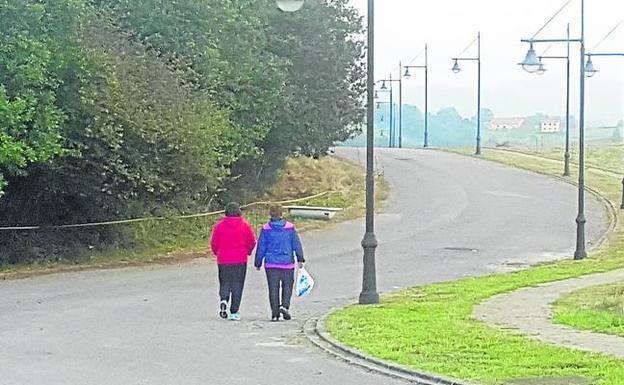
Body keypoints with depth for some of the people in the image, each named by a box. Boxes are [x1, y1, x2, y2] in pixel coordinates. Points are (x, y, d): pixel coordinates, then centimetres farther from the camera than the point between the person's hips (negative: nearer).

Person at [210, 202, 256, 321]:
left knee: (225, 284, 14)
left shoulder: (219, 225, -3)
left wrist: (217, 253, 20)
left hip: (223, 260, 0)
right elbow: (252, 242, 2)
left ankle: (224, 300, -14)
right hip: (240, 260, 0)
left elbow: (214, 243, 1)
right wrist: (247, 252, 20)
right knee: (237, 286, 6)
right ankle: (234, 312, 3)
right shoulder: (245, 225, -2)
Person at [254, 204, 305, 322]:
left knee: (273, 289, 6)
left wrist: (258, 263, 9)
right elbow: (296, 244, -1)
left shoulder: (266, 229, -3)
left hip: (271, 264, 0)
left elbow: (261, 247, 1)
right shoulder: (290, 227, -2)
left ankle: (275, 313, 4)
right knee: (287, 286, 13)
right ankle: (285, 306, -6)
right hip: (287, 263, 0)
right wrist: (300, 259, 5)